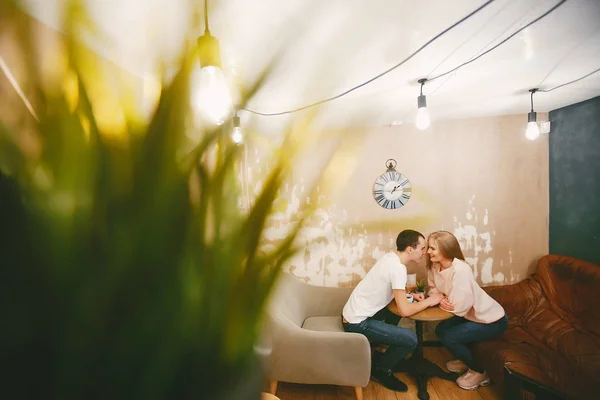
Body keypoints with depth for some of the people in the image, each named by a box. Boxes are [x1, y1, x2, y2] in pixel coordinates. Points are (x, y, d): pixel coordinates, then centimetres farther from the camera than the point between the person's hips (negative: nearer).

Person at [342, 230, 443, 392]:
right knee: (411, 339, -10)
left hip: (353, 314, 10)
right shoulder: (398, 268, -23)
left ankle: (381, 356, 33)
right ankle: (381, 369, 14)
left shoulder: (391, 257, 4)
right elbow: (405, 310, -22)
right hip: (357, 323, -10)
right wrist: (429, 301, -7)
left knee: (395, 310, 26)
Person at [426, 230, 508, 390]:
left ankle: (479, 372, 11)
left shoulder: (460, 270, -34)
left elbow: (458, 308, -32)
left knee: (448, 337, -14)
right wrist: (441, 299, -21)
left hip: (493, 320, -8)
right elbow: (433, 289, 1)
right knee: (441, 330, 6)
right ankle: (466, 360, 30)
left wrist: (441, 300, -15)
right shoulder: (435, 266, -9)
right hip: (472, 315, 8)